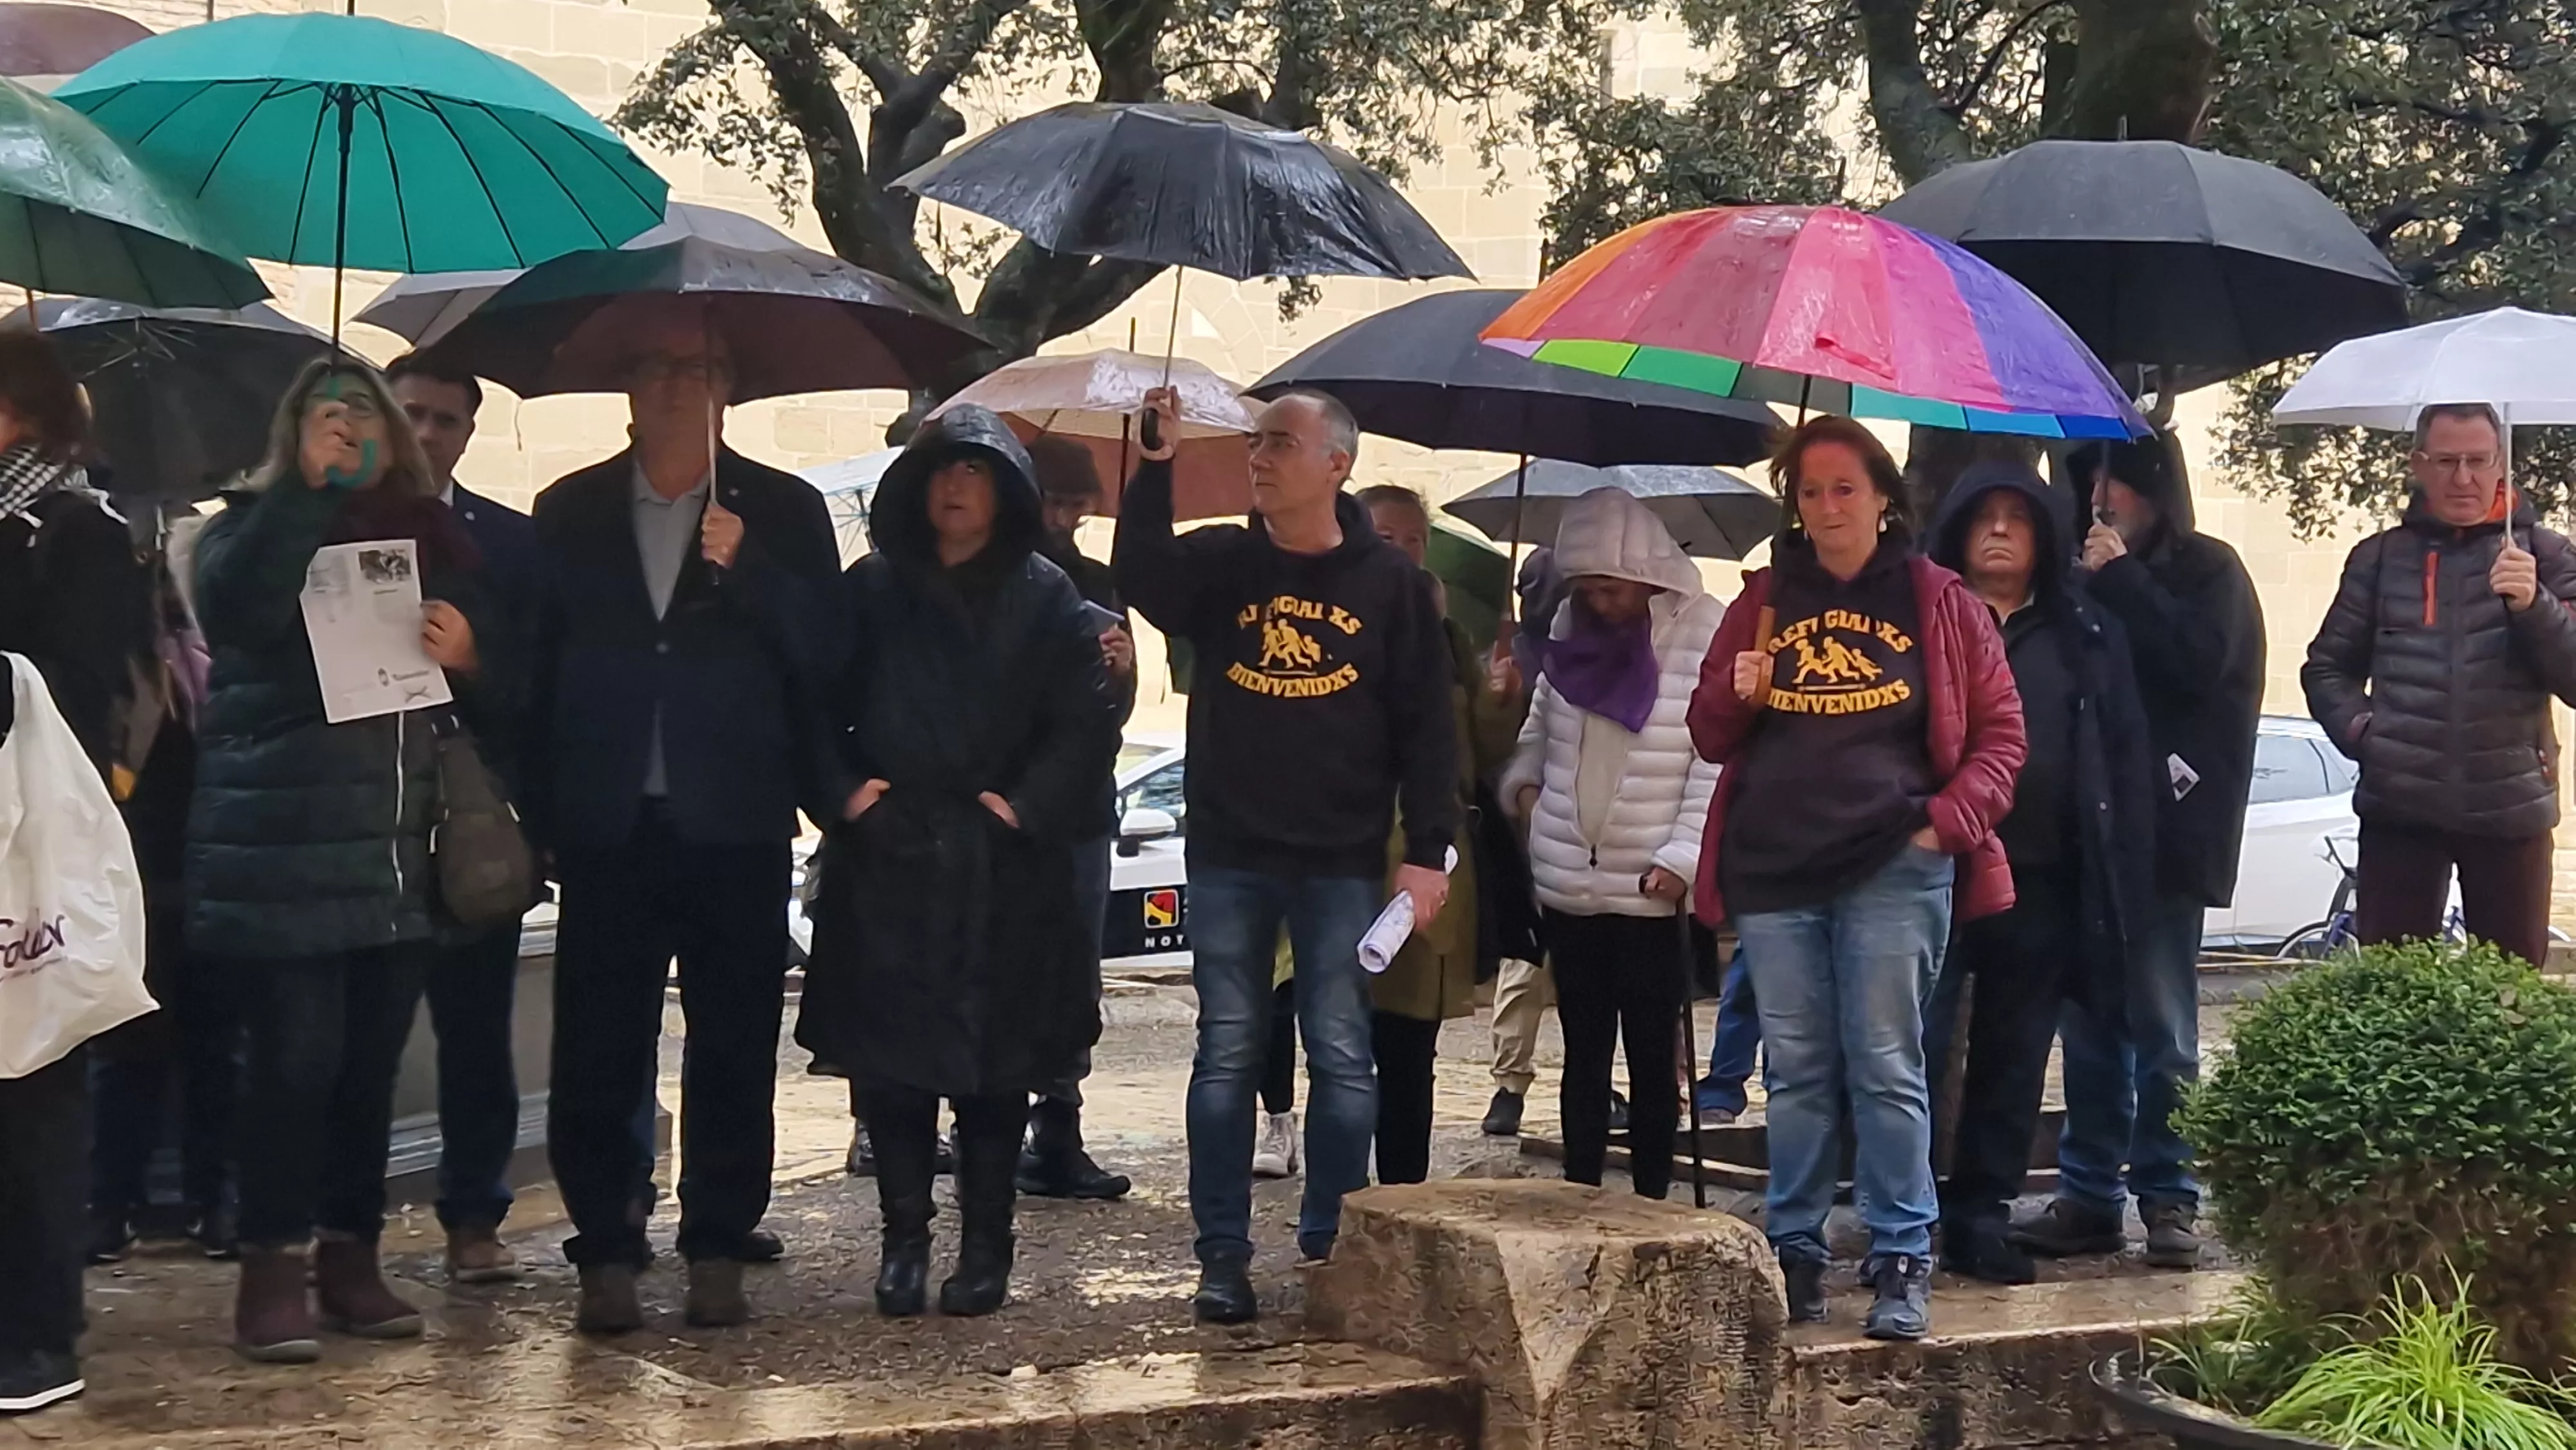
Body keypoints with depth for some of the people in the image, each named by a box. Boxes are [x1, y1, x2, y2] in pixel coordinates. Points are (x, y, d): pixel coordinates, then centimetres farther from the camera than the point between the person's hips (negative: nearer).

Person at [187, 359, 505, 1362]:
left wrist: (467, 657, -3)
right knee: (297, 1055, -10)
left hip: (402, 847, 4)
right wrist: (310, 484, -16)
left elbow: (498, 698, 19)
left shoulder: (437, 540, 16)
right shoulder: (254, 526, 6)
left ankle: (350, 1257, 16)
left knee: (371, 1061, 7)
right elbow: (233, 611, -19)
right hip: (285, 846, -4)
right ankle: (271, 1270, -3)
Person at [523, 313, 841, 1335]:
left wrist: (745, 569, -14)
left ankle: (717, 1251, 12)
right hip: (608, 828, 1)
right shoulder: (570, 513, 12)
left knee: (733, 1050, 3)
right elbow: (539, 667, 10)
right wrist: (541, 814, 4)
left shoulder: (783, 513, 8)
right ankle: (606, 1255, 8)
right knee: (597, 1055, 0)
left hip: (734, 827, -1)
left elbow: (823, 654, 0)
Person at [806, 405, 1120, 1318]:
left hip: (1004, 872, -1)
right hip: (888, 861, 2)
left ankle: (985, 1249, 12)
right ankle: (904, 1240, 10)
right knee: (891, 1056, 0)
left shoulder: (1048, 601, 4)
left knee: (994, 1064, 4)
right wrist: (844, 791, -6)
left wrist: (1025, 805, -11)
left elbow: (1087, 722, -2)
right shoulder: (873, 590, 10)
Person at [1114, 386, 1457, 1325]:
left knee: (1342, 1057, 3)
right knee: (1227, 1055, 3)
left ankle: (1332, 1247, 13)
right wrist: (1156, 466, -23)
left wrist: (1428, 850, -4)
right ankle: (1223, 1256, 8)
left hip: (1343, 861, -1)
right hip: (1229, 856, 1)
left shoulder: (1389, 583, 2)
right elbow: (1139, 579, -16)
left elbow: (1426, 726, 2)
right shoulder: (1219, 564, 5)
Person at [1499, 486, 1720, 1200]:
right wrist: (1524, 784, 5)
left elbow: (1718, 760, -12)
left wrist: (1683, 857, -17)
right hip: (1568, 888, 5)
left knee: (1652, 1056, 4)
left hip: (1654, 893, -5)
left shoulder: (1705, 635, -9)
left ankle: (1651, 1202, 12)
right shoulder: (1569, 632, 9)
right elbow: (1539, 729, 23)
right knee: (1583, 1053, 13)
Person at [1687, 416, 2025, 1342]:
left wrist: (1949, 820, -6)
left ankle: (1902, 1261, 3)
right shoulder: (1762, 604, 14)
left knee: (1887, 1069, -4)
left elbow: (2000, 734, 7)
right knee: (1797, 1073, 7)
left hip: (1894, 870, -3)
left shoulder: (1937, 603, 6)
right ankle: (1794, 1254, 14)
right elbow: (1710, 737, 18)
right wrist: (1736, 693, -4)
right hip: (1772, 870, 3)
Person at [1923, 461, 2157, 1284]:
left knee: (2015, 1060, 8)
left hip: (2043, 878, 3)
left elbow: (2127, 759, 10)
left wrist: (2123, 877, 2)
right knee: (1914, 1046, -6)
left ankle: (1982, 1218, 18)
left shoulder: (2087, 635, 13)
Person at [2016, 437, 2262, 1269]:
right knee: (2089, 1023, 6)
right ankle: (2089, 1196, 12)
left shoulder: (2207, 572, 3)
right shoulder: (2098, 582, 18)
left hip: (2166, 830, -5)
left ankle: (2168, 1199, 5)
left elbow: (2199, 662, -15)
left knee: (2161, 1027, -4)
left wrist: (2120, 578, -10)